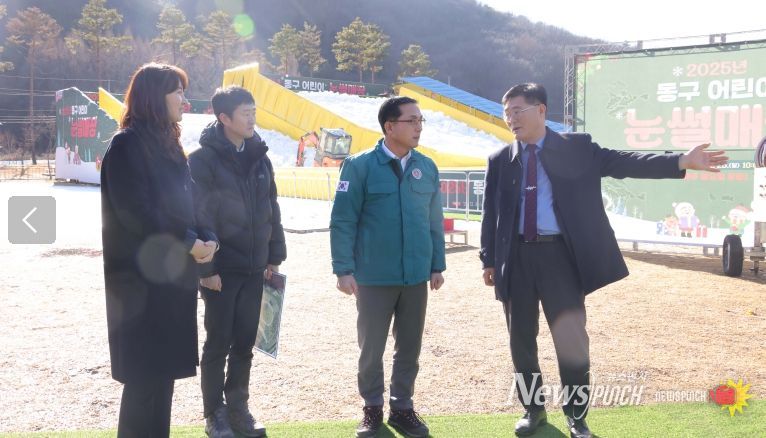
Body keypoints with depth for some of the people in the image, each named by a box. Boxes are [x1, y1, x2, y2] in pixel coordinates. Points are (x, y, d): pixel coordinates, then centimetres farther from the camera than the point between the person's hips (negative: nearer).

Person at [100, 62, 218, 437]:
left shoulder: (167, 144, 15)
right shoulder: (127, 145, -12)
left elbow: (184, 203, 16)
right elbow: (135, 211, -19)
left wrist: (206, 238, -4)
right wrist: (189, 243, -14)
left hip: (173, 273, 8)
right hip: (142, 276, -8)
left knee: (163, 368, 12)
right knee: (145, 373, -3)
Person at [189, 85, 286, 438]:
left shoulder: (259, 157, 8)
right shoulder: (203, 160, -11)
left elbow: (271, 210, 12)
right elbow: (198, 217, -14)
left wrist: (274, 256, 9)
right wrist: (205, 268, -16)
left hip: (254, 268, 5)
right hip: (220, 269, -5)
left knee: (244, 343, 11)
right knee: (218, 342, 4)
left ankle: (238, 407, 24)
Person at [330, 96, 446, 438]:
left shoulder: (427, 168, 5)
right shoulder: (360, 165, -8)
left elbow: (434, 220, 11)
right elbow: (342, 221, -8)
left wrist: (437, 265, 9)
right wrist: (344, 269, -11)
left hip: (417, 277, 4)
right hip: (373, 278, -3)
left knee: (409, 347, 12)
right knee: (371, 347, 9)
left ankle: (402, 408, 27)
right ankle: (372, 409, 25)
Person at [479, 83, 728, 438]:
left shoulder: (576, 148, 0)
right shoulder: (500, 160, 5)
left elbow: (623, 163, -8)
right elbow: (491, 213, 7)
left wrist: (681, 161, -18)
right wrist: (489, 259, 3)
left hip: (560, 254, -2)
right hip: (517, 256, 2)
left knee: (572, 339, 1)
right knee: (521, 339, 10)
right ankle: (533, 409, 28)